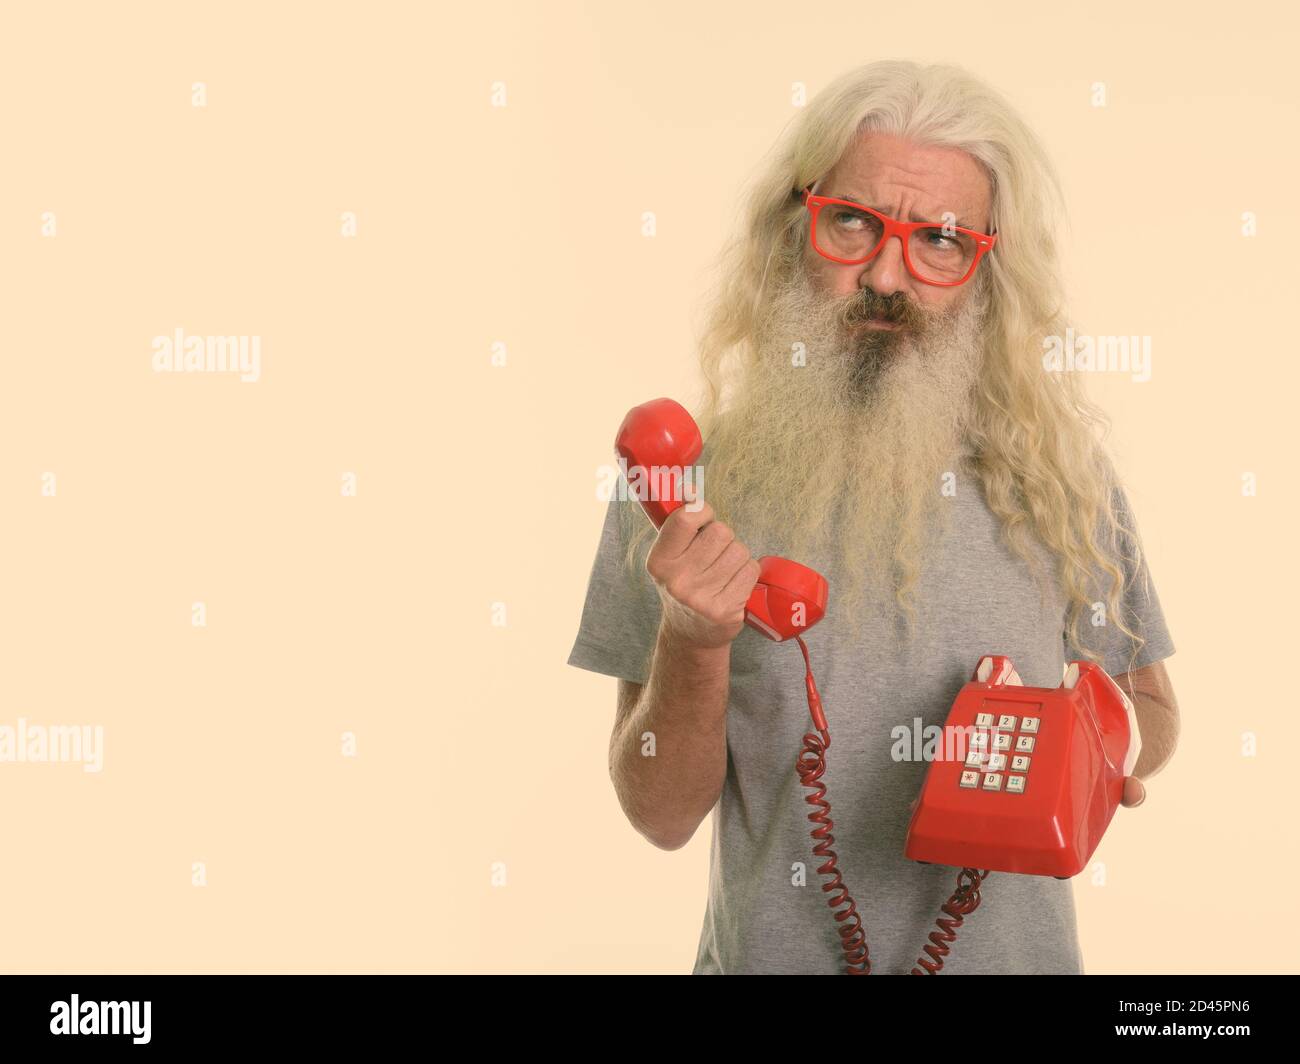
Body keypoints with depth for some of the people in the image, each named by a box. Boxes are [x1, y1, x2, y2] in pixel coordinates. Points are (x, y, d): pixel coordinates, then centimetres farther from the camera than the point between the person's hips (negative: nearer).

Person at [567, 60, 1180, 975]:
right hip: (772, 950, -1)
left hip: (1009, 949, 1)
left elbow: (1148, 706, 5)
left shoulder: (1058, 477, -10)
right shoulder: (687, 481, -13)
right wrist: (693, 645, -27)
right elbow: (663, 815, -10)